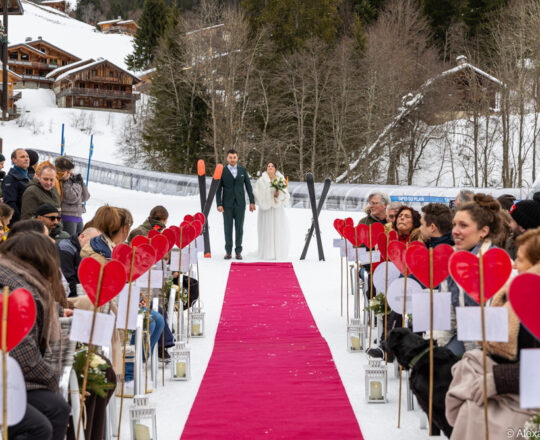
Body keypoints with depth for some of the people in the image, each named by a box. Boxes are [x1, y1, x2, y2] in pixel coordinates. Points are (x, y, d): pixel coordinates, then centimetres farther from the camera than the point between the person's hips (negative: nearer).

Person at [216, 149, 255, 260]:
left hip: (240, 204, 1)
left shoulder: (243, 170, 5)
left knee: (239, 227, 1)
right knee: (228, 228, 1)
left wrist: (252, 202, 0)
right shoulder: (222, 171, 0)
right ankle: (228, 251, 9)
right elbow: (218, 189, -2)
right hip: (227, 204, -1)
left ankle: (238, 251, 8)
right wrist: (219, 204, -11)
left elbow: (248, 186, 6)